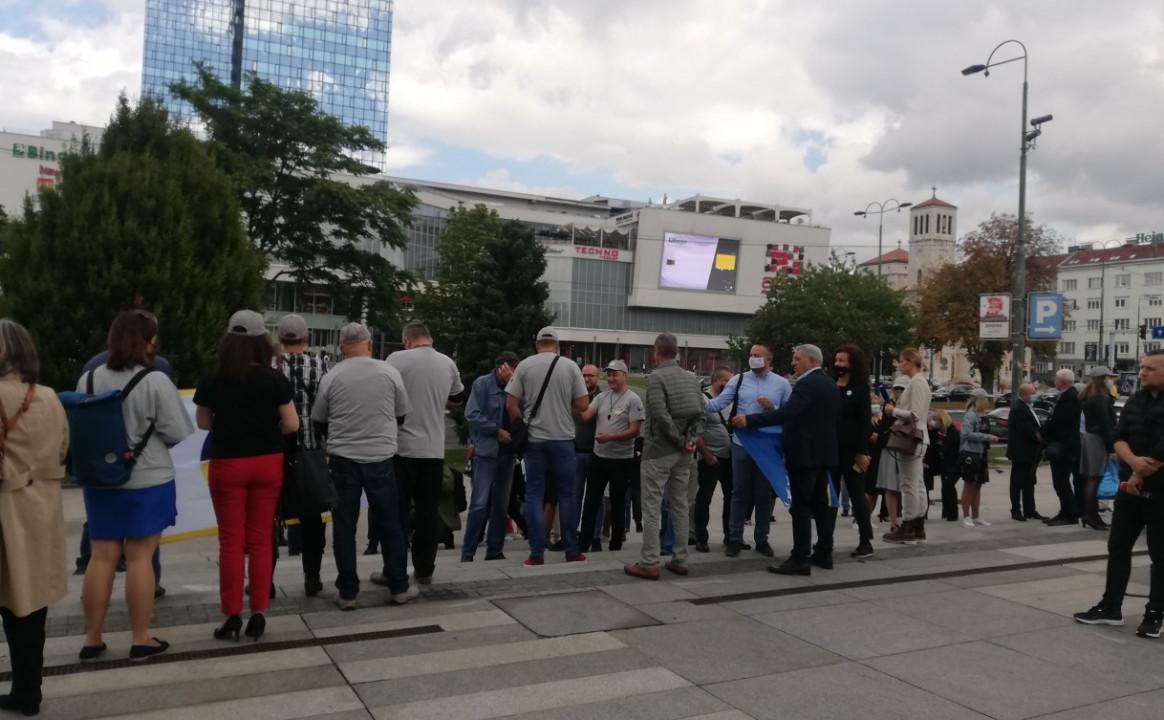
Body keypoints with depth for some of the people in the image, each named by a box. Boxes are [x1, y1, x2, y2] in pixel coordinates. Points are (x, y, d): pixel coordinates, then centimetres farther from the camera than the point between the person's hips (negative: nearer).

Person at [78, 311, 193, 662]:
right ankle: (141, 639, 9)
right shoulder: (155, 382, -15)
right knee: (140, 557, 1)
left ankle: (91, 638, 20)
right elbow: (179, 432, -14)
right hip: (147, 481, -5)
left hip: (99, 481, 5)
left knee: (102, 557, 11)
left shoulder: (88, 379, 2)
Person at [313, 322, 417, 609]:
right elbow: (401, 415, 7)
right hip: (381, 457, 0)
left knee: (344, 527, 8)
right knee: (390, 524, 11)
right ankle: (399, 587, 19)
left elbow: (318, 421, 6)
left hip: (342, 459, 0)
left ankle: (348, 593, 12)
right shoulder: (389, 372, -4)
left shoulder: (331, 377, -4)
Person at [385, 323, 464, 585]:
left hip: (403, 447, -3)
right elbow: (456, 399, 20)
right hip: (434, 450, 3)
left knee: (398, 512, 4)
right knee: (429, 512, 10)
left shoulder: (397, 359, -8)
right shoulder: (448, 363, 5)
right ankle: (424, 570, 15)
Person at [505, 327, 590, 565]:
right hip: (563, 438, 0)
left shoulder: (524, 365, -2)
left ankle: (537, 553, 4)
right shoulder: (570, 366, -2)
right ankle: (571, 551, 14)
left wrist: (523, 425, 11)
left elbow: (511, 405, -4)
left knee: (534, 495, 5)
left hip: (534, 439, 0)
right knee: (567, 494, 10)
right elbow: (583, 405, -3)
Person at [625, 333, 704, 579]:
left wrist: (680, 441, -12)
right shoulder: (691, 378, 9)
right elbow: (700, 413, 5)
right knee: (680, 504, 14)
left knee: (652, 506, -2)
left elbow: (661, 415, -20)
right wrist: (691, 439, -1)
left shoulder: (656, 377, -11)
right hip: (684, 453, 7)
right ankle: (680, 560, 19)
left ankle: (649, 563, 0)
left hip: (658, 450, -6)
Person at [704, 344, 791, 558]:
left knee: (764, 494, 11)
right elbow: (717, 404, -7)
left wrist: (773, 408, -16)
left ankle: (762, 540, 24)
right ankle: (735, 539, 16)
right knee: (740, 492, 8)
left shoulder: (782, 384, 0)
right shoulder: (739, 380, 1)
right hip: (741, 445, 0)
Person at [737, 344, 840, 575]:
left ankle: (800, 559, -6)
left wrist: (749, 420, -28)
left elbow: (786, 412, -28)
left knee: (801, 507, -7)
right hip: (824, 452, 10)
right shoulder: (830, 383, 14)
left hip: (805, 453, -10)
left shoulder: (807, 384, -17)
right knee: (821, 504, 14)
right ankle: (823, 553, 21)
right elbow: (835, 418, 21)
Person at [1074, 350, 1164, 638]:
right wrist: (1133, 461, -17)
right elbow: (1119, 438, 3)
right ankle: (1110, 608, 19)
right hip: (1130, 487, 6)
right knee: (1118, 547, 9)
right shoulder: (1136, 400, 10)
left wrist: (1140, 476, -11)